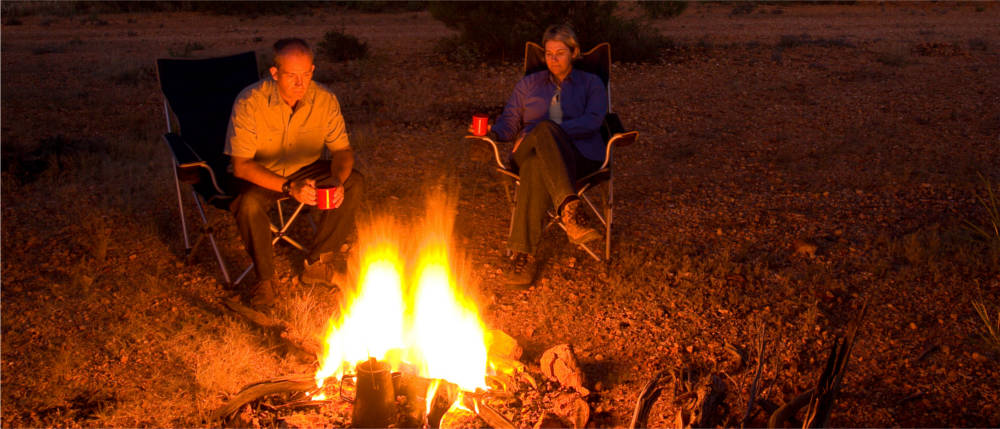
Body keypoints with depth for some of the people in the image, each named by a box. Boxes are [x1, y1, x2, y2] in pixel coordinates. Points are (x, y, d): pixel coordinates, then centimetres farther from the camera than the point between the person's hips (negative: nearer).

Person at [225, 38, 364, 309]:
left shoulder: (324, 99, -15)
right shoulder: (249, 103, -26)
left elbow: (342, 150, -7)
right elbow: (241, 165, -26)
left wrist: (338, 180, -30)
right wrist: (289, 187, -39)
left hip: (305, 170, 4)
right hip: (259, 175, -4)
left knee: (355, 184, -19)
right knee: (248, 203, -36)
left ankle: (316, 263, -6)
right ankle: (264, 278, -12)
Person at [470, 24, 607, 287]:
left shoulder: (591, 84, 16)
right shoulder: (529, 83, 25)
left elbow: (592, 121, -3)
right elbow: (509, 120, 17)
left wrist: (546, 131, -15)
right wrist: (492, 133, -8)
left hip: (578, 156, -2)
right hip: (533, 154, 2)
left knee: (537, 167, -39)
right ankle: (571, 210, -52)